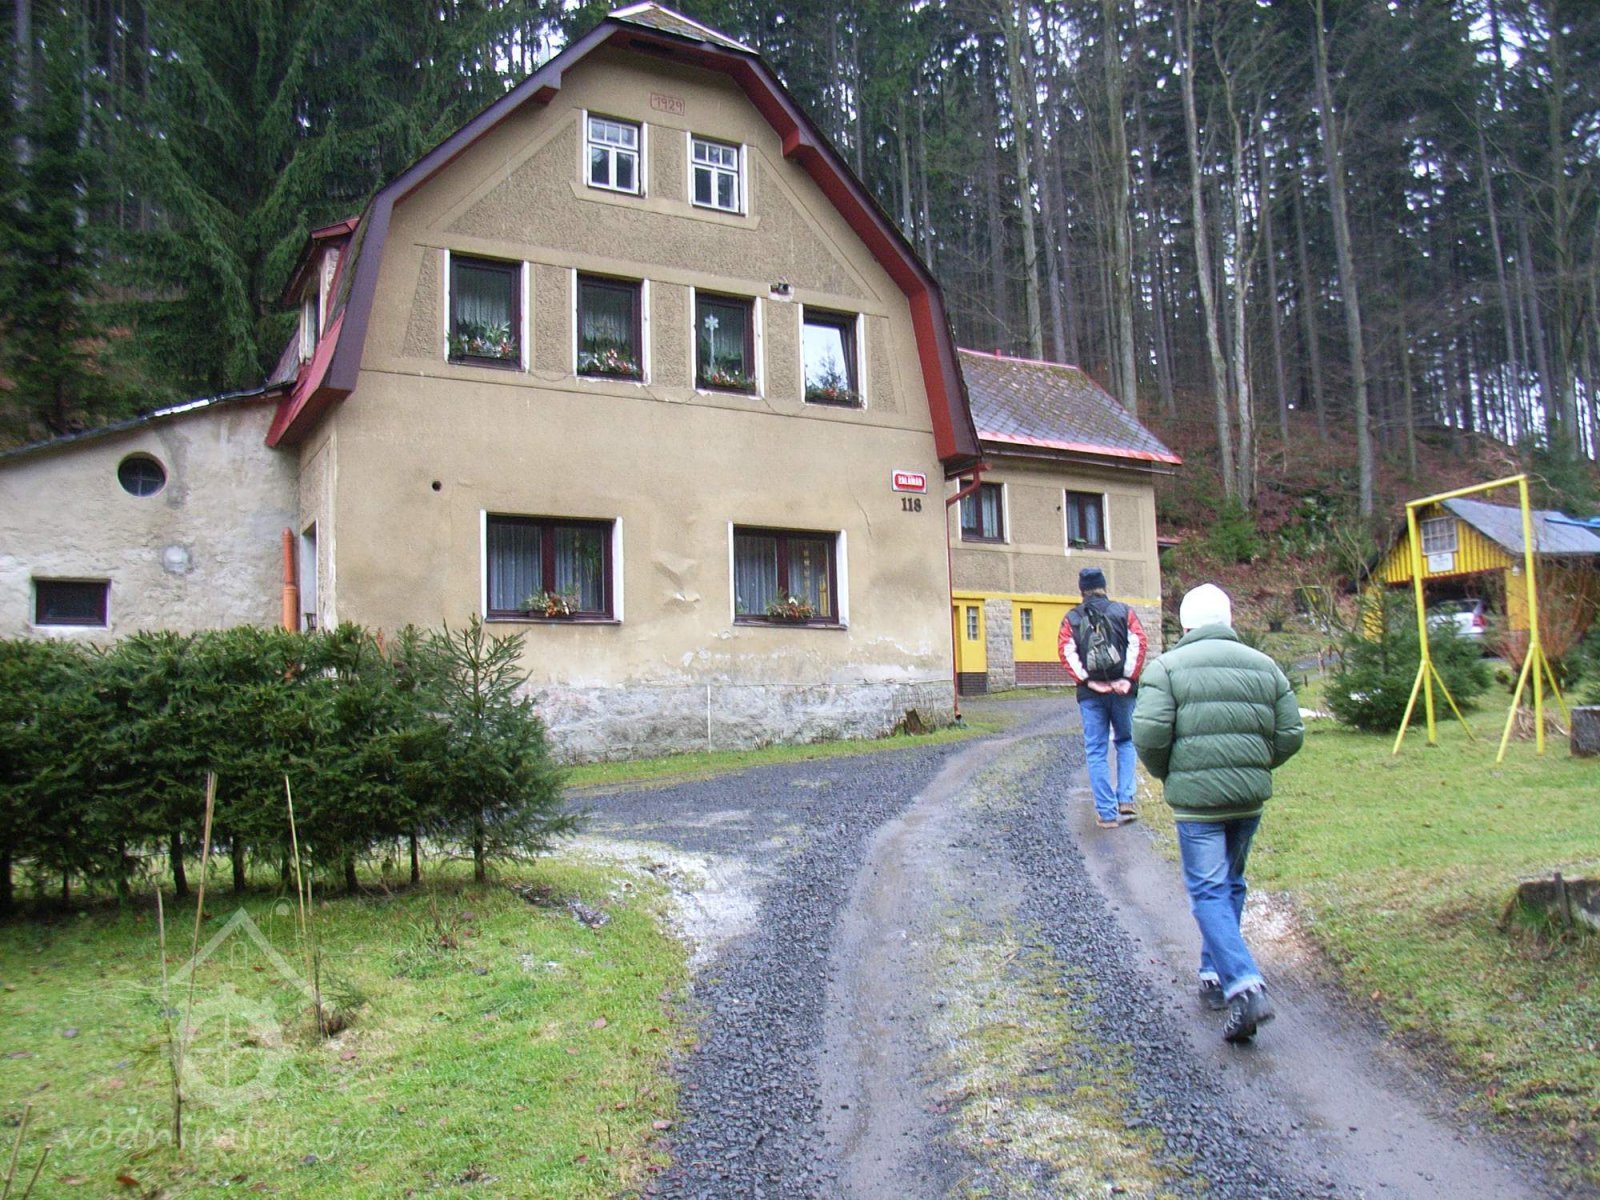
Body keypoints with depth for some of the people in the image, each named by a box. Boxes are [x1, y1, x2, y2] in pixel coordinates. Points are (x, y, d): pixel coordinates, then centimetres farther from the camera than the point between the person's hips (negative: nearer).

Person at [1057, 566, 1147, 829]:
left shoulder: (1072, 618, 7)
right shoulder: (1123, 611, 7)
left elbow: (1066, 651, -8)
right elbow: (1138, 642, -7)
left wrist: (1086, 680, -9)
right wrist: (1128, 678, -9)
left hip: (1091, 694, 0)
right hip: (1122, 691, 1)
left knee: (1096, 752, 4)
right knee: (1125, 742, 19)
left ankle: (1107, 813, 3)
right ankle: (1126, 799, 7)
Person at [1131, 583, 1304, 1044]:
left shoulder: (1167, 666, -4)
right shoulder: (1264, 666, 9)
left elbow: (1148, 733, -14)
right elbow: (1290, 734, 6)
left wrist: (1165, 773, 5)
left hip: (1197, 798, -5)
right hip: (1250, 797, 5)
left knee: (1208, 892, -1)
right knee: (1231, 885, 19)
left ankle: (1245, 988, -14)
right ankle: (1215, 977, 29)